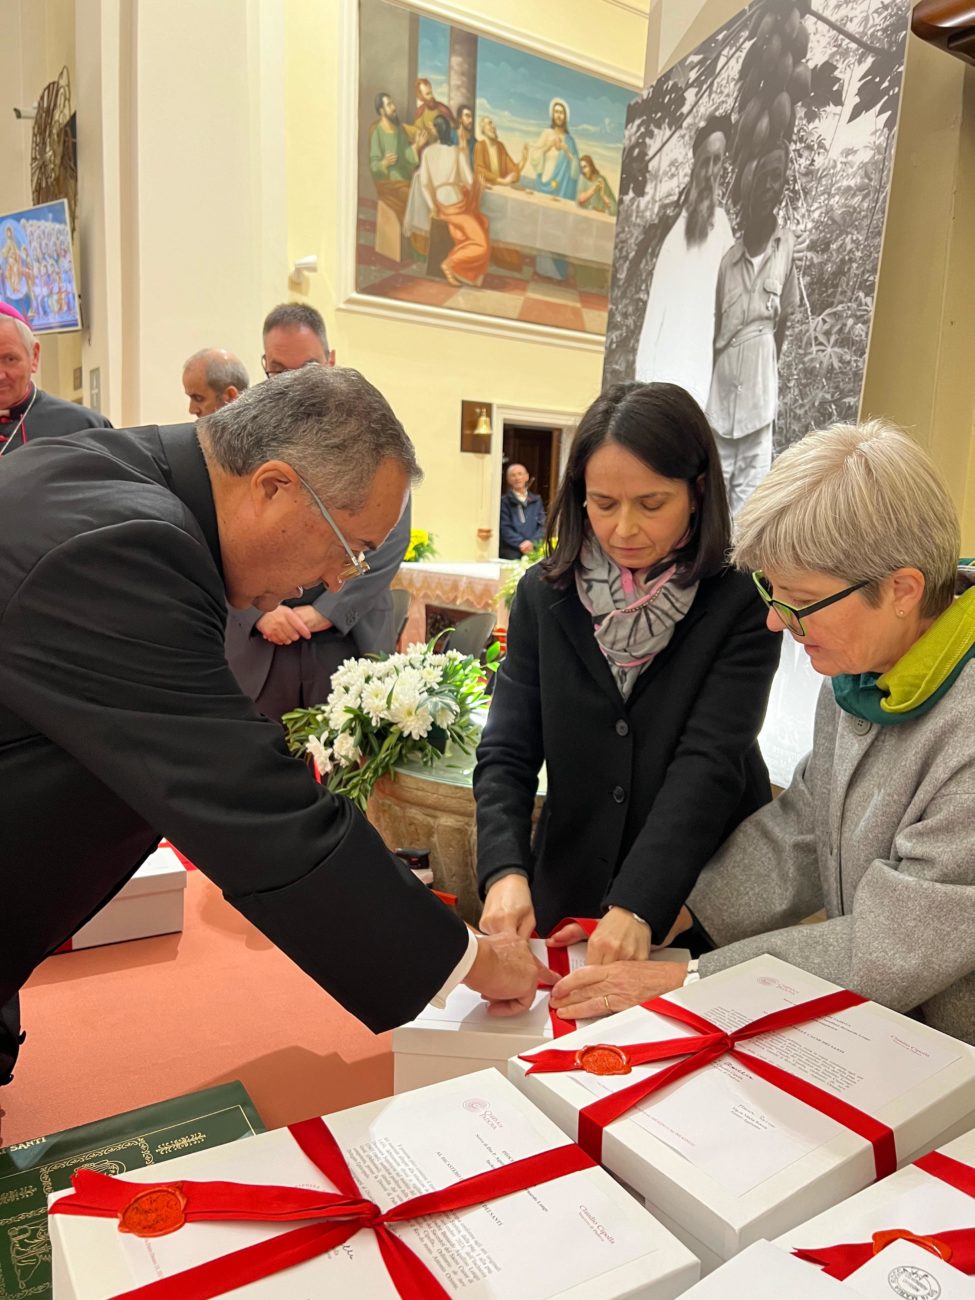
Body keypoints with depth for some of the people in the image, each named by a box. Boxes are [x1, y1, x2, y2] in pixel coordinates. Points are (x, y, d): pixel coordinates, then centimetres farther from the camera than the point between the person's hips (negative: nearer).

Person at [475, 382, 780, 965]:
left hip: (705, 906, -1)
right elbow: (507, 752, -5)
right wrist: (506, 871, -21)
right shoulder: (545, 594, -3)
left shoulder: (742, 604, -11)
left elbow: (710, 762, -18)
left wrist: (638, 905, -28)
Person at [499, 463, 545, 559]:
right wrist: (521, 543, -18)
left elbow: (542, 525, 8)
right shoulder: (504, 501, 4)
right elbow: (504, 527, -5)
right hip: (511, 554, -3)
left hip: (534, 552, 3)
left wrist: (532, 542, -10)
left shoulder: (536, 500, 15)